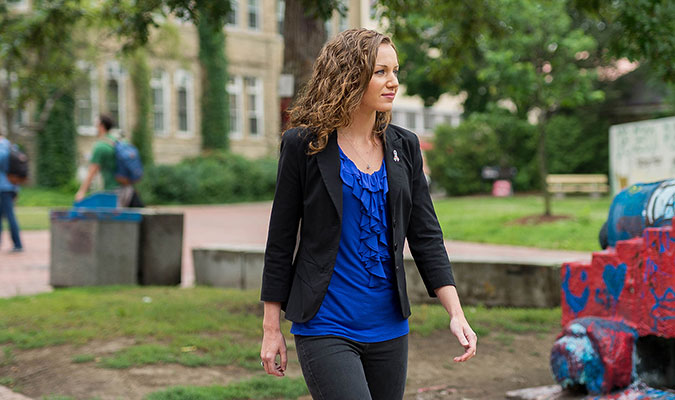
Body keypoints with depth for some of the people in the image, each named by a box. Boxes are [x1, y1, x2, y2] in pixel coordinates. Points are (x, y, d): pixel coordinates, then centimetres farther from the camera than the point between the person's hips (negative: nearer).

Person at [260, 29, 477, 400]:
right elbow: (281, 240, -2)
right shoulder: (304, 145, -6)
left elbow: (426, 235, 6)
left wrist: (456, 313, -4)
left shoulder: (404, 146, 6)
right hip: (325, 326, -5)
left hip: (388, 327, 5)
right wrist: (271, 328, -2)